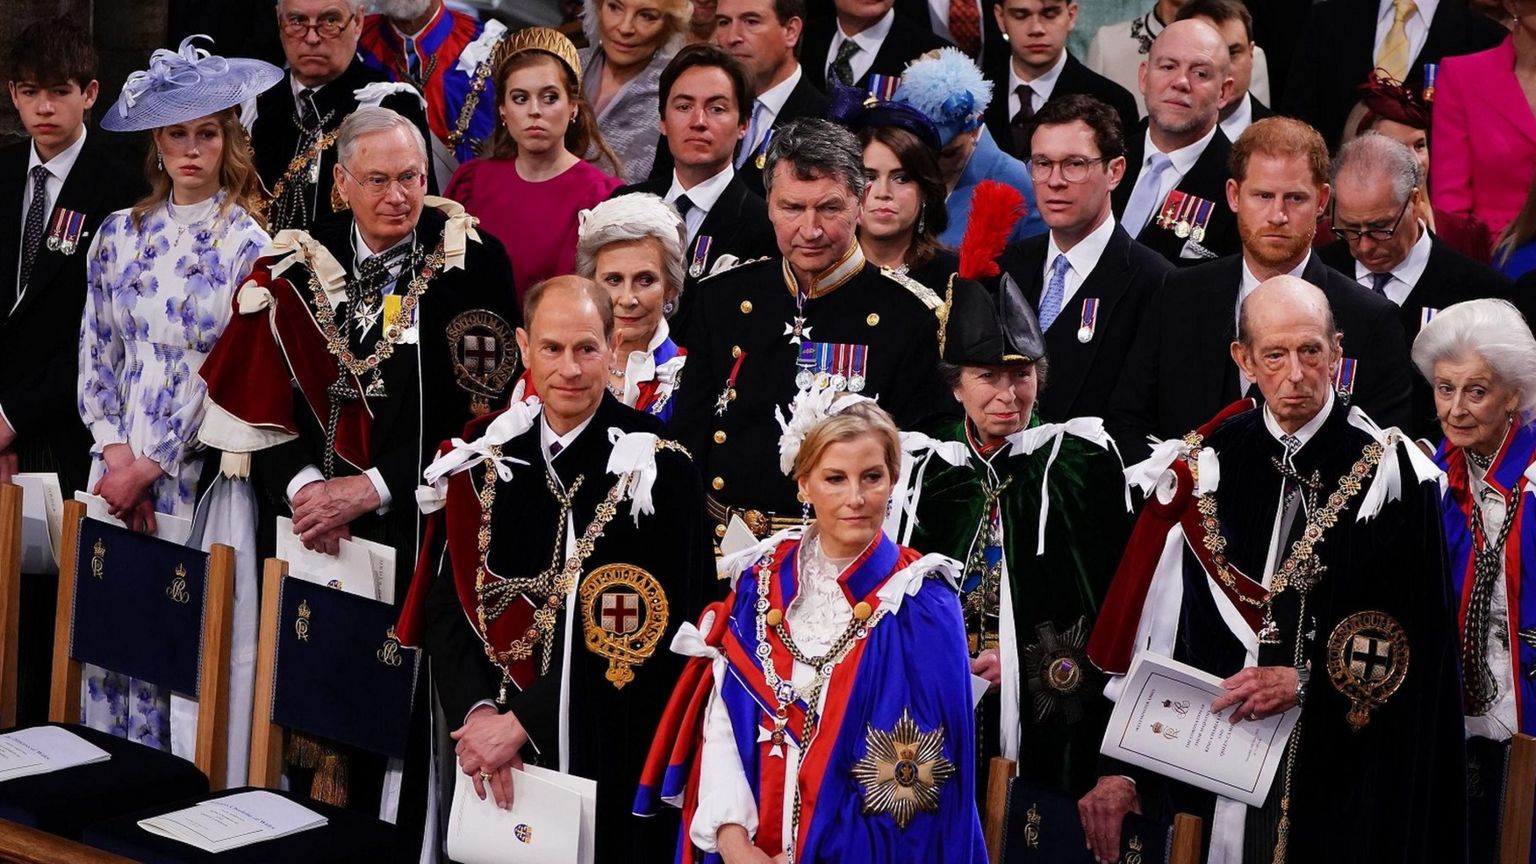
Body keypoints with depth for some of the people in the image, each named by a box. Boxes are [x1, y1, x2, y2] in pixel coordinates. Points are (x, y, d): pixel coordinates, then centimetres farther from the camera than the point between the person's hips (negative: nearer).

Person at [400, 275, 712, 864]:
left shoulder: (655, 469, -10)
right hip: (485, 755, 4)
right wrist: (475, 710, -13)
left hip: (610, 757, -4)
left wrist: (524, 720, -17)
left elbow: (647, 634, -15)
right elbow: (448, 595, 3)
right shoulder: (483, 454, 4)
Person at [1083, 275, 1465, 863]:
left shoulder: (1391, 472, -5)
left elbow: (1419, 637, -6)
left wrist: (1308, 681, -14)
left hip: (1348, 766, -2)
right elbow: (1155, 629, 1)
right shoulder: (1208, 466, 2)